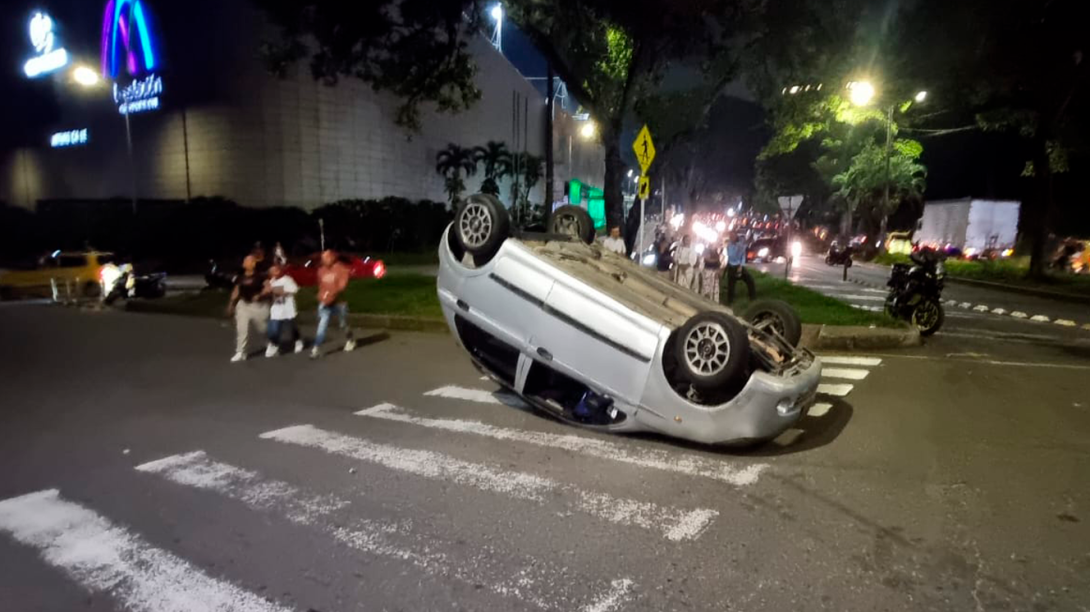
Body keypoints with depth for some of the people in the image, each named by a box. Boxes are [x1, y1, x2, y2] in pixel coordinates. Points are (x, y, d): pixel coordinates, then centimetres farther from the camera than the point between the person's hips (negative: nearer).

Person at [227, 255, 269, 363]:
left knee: (263, 328, 9)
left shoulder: (260, 276, -10)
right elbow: (236, 291, 12)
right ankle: (240, 352, 1)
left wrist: (260, 295, -26)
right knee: (241, 329, -5)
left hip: (258, 305, -3)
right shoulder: (240, 278, 4)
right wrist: (231, 304, 11)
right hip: (243, 305, 4)